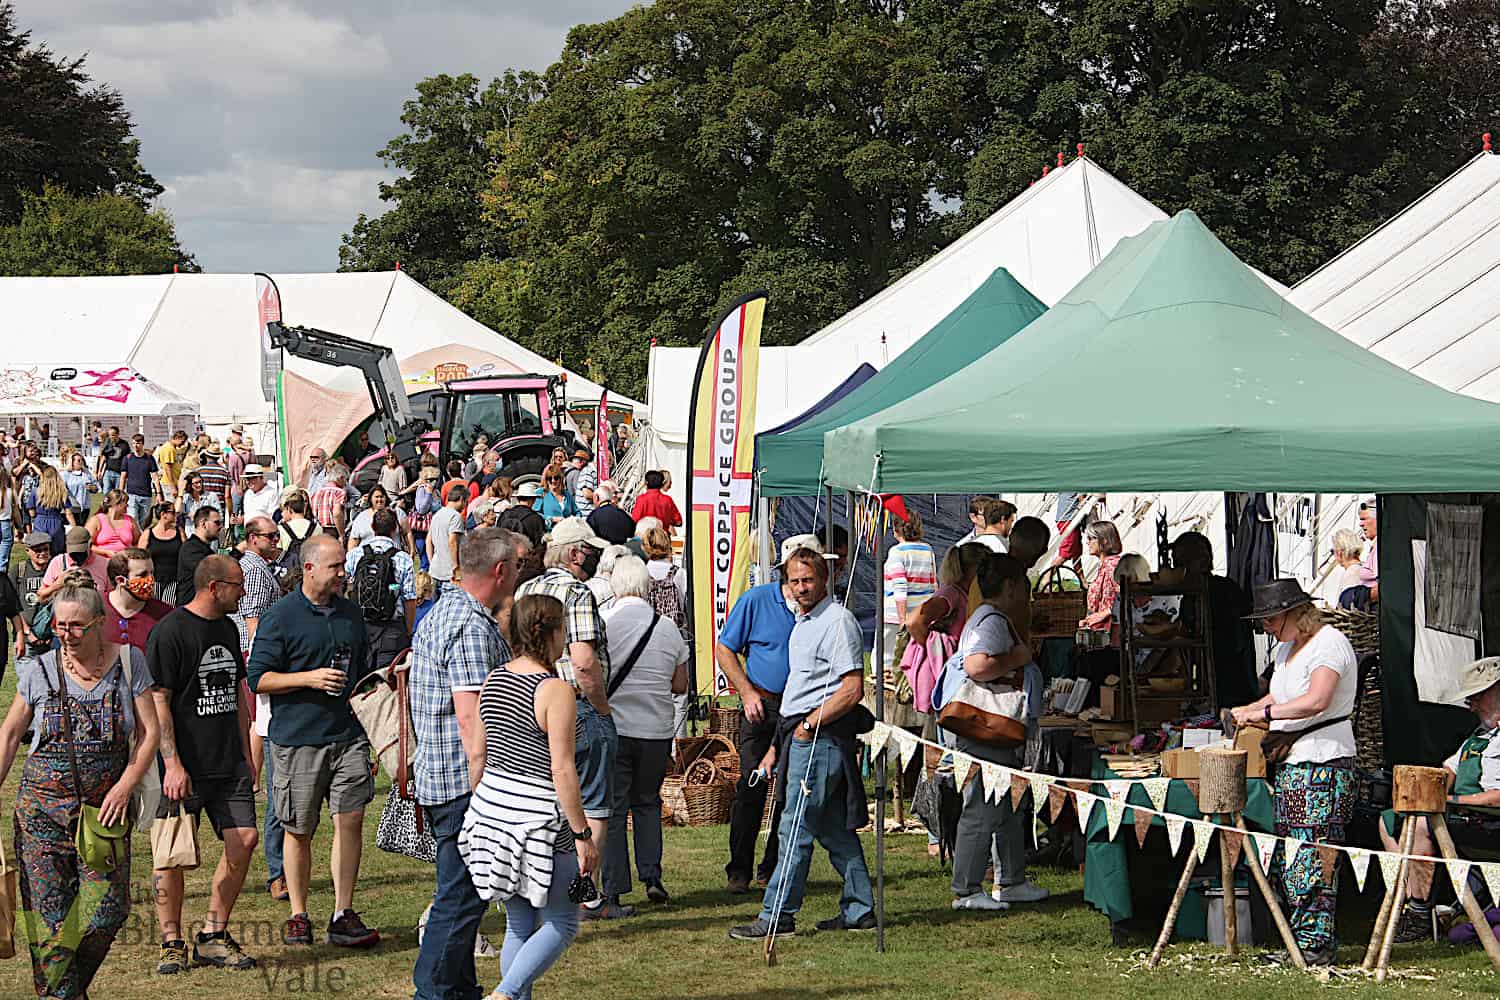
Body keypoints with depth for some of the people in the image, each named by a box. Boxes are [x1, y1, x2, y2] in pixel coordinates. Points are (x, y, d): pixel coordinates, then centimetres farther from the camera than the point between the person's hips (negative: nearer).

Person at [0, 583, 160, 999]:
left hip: (106, 805, 0)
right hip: (43, 805, 0)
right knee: (48, 908, -6)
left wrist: (125, 785, -10)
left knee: (107, 906, -6)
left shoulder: (128, 662, 0)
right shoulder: (39, 671, 2)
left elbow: (149, 732, 1)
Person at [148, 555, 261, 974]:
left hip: (228, 762, 7)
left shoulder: (228, 629, 15)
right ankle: (172, 943, 9)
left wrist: (246, 757, 21)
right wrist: (172, 764, -18)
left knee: (243, 840, -1)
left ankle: (213, 936, 10)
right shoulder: (170, 631, -10)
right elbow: (157, 702, -13)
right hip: (185, 765, -7)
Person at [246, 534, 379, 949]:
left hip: (348, 733, 4)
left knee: (351, 819, -5)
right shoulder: (280, 616, -4)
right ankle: (298, 916, 16)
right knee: (299, 829, 4)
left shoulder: (350, 613, 13)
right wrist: (309, 678, -17)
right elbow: (258, 677, -7)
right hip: (298, 739, -4)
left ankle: (343, 915, 2)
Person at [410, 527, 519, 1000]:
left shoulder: (444, 610, 15)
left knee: (461, 891, 17)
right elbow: (471, 718, -23)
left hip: (438, 774, 11)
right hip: (464, 781, -11)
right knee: (461, 896, -5)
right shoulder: (473, 627, -18)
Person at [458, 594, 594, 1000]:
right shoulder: (555, 691, -15)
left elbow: (478, 755, 12)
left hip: (490, 806, 7)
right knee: (561, 923, 5)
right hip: (539, 820, -7)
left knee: (519, 924, 16)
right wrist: (583, 833, -12)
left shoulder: (492, 681, 6)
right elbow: (562, 771, -17)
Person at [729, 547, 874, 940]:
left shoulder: (838, 621, -11)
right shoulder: (802, 623, 19)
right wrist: (777, 746, 21)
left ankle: (777, 914, -8)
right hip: (801, 734, 10)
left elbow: (852, 690, -18)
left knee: (796, 827, -9)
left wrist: (810, 724, -16)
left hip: (821, 736, -10)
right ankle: (859, 910, 14)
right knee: (834, 829, 11)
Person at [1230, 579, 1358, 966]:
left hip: (1323, 764, -10)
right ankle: (1300, 942, 9)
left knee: (1311, 858, -11)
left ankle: (1316, 945, -8)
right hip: (1291, 763, 10)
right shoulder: (1287, 648, 19)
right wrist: (1248, 710, 15)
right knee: (1286, 861, 6)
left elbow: (1316, 701, -24)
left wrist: (1264, 713, -20)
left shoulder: (1329, 644, -10)